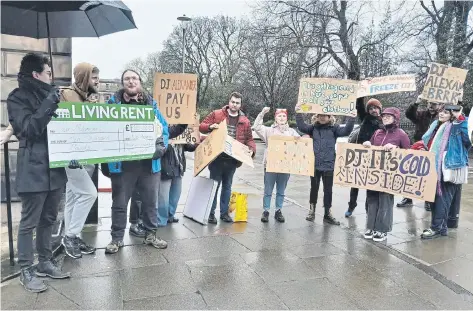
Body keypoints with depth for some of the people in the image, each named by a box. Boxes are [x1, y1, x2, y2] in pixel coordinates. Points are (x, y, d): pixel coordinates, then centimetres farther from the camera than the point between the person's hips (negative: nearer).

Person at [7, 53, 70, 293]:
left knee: (48, 219, 14)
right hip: (34, 168, -7)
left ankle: (45, 262, 26)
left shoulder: (50, 94, 16)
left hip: (55, 165, 7)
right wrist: (49, 104, -19)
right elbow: (29, 129, -16)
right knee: (29, 222, 1)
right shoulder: (18, 97, -4)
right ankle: (26, 270, 12)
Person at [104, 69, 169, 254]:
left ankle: (151, 234, 28)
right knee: (119, 203, 8)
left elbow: (163, 127, 8)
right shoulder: (113, 103, 3)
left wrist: (161, 146, -9)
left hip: (149, 162, 2)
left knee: (150, 201, 12)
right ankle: (117, 238, 23)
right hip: (122, 163, -2)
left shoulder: (150, 104, 8)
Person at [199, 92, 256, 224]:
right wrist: (210, 126, -19)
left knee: (227, 186, 14)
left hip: (233, 160, 3)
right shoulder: (216, 114, 0)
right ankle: (211, 213, 16)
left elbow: (249, 139, 10)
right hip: (217, 158, -3)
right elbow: (202, 127, 3)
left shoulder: (245, 121, 8)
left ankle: (224, 212, 26)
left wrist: (251, 149, -9)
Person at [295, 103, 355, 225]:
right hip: (314, 164, 1)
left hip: (328, 165, -1)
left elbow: (346, 131, -11)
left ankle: (327, 214, 19)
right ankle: (312, 211, 29)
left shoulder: (334, 128, 1)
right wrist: (298, 113, -15)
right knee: (314, 188, 14)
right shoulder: (313, 128, 6)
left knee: (328, 190, 7)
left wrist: (351, 118, -24)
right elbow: (302, 127, -6)